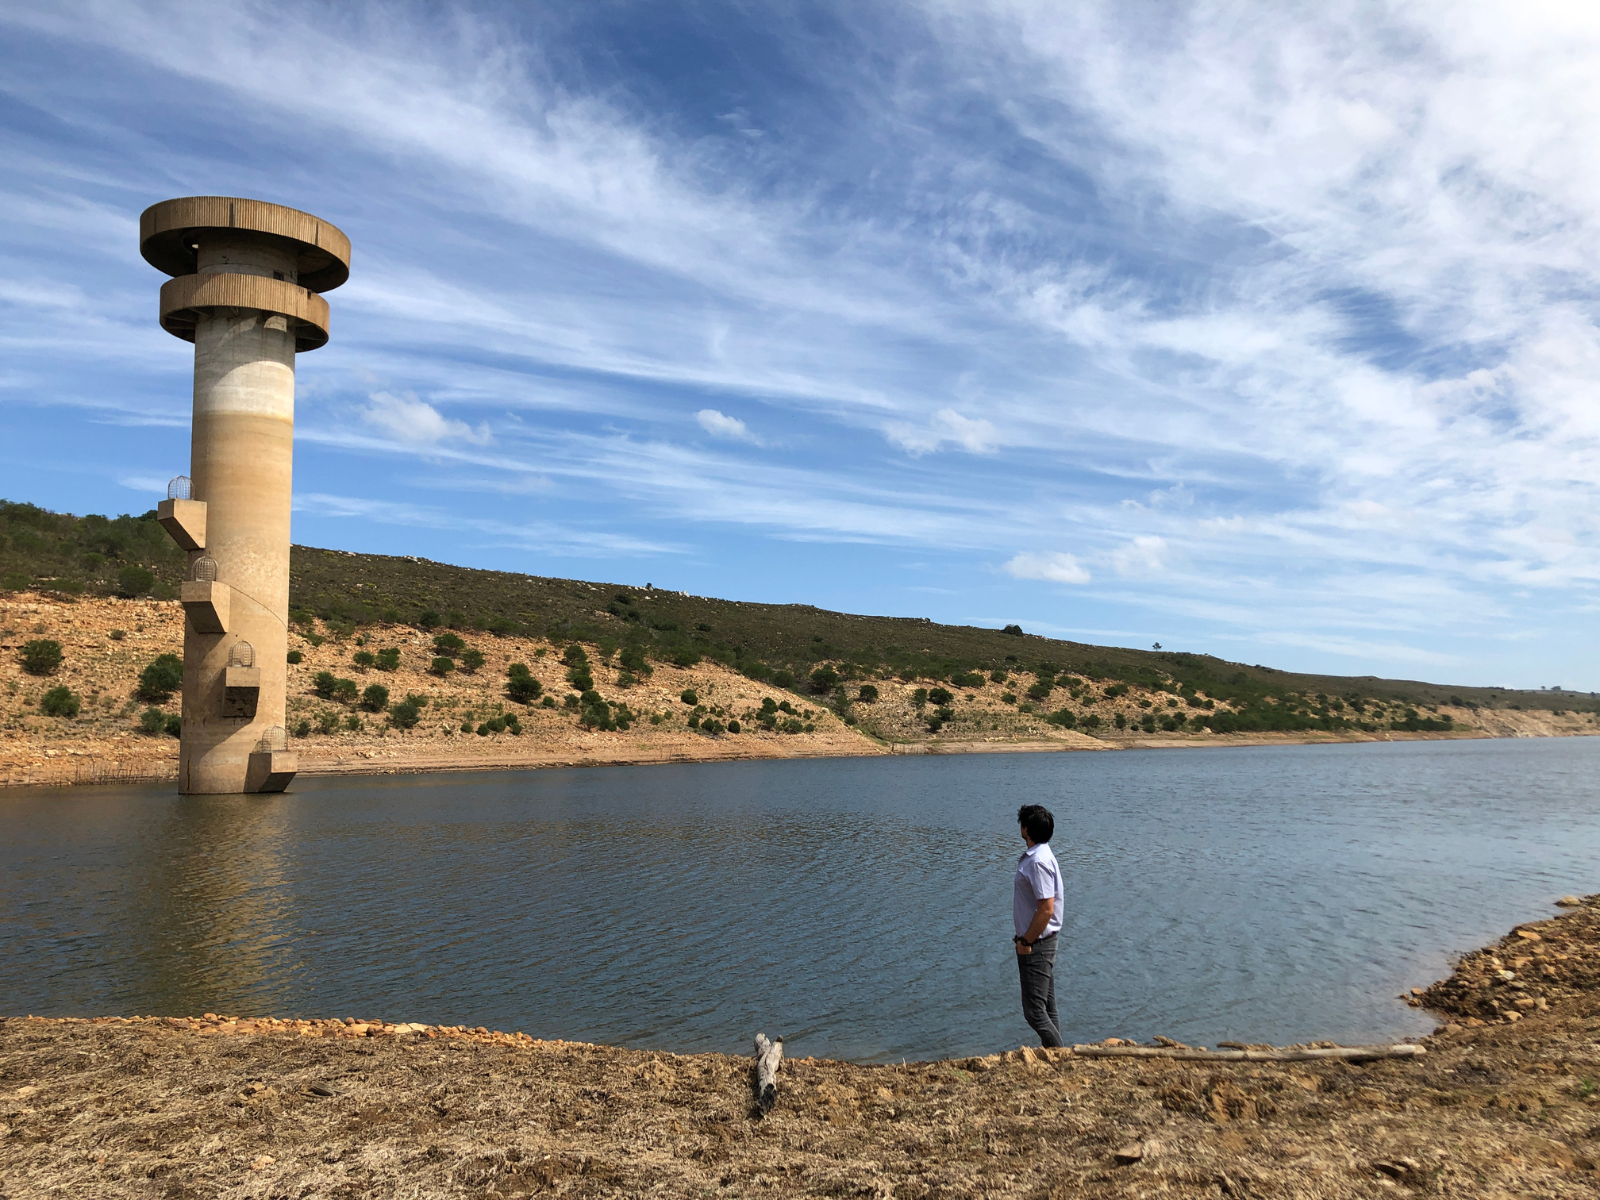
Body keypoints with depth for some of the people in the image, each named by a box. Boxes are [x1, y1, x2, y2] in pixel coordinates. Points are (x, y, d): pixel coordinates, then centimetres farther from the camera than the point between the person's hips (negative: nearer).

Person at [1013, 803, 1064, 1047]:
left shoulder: (1038, 862, -21)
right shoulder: (1037, 856, 11)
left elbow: (1047, 909, -25)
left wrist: (1026, 941, -17)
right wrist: (1025, 938, 18)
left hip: (1037, 946, -10)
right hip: (1039, 942, 10)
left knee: (1034, 1012, -5)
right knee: (1047, 1008, 15)